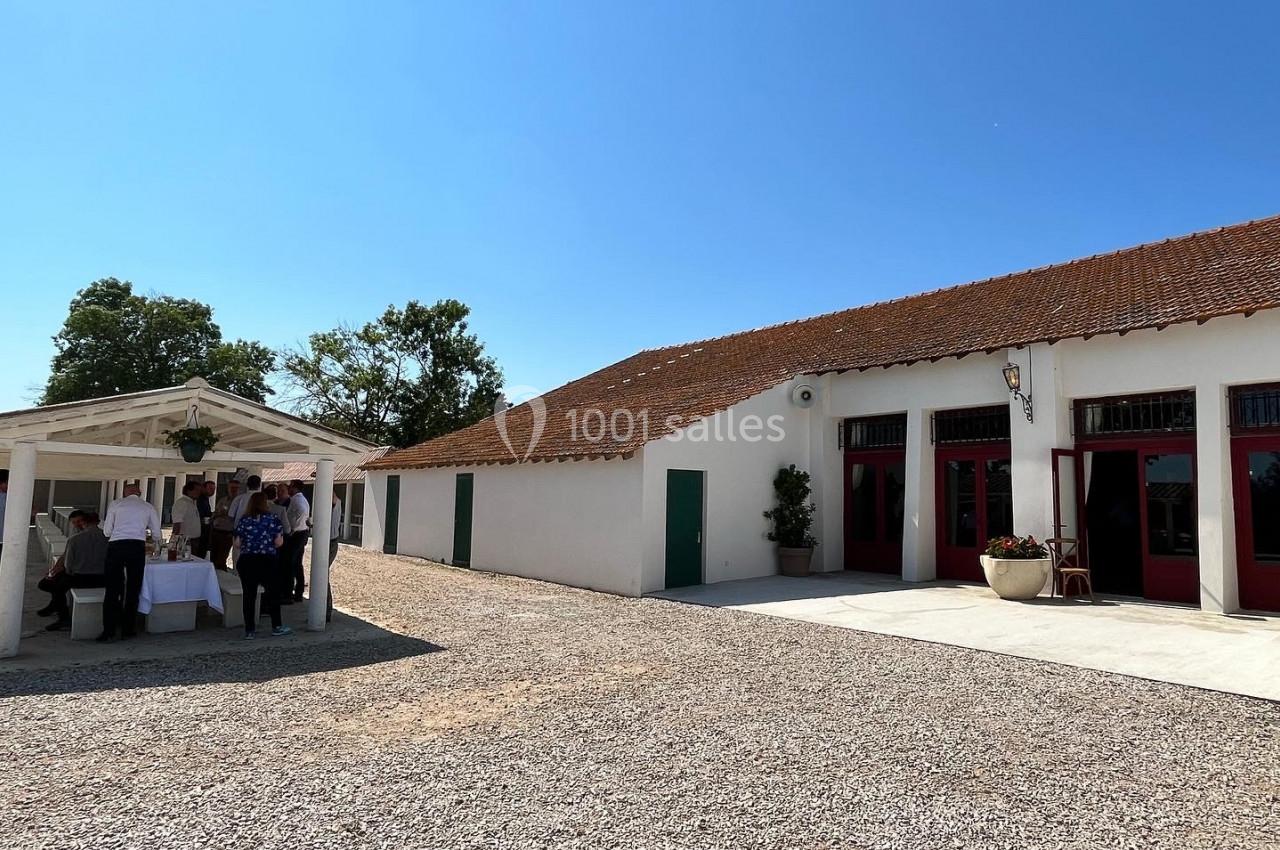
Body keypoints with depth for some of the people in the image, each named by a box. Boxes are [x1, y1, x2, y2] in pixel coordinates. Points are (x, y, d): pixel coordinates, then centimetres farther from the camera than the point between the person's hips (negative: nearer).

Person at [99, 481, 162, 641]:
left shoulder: (116, 504, 13)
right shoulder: (148, 507, 15)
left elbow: (107, 532, 12)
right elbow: (157, 535, 16)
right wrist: (149, 538, 39)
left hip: (116, 546, 0)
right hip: (137, 547, 0)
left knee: (112, 589, 6)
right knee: (133, 589, 10)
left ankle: (108, 631, 6)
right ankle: (128, 630, 16)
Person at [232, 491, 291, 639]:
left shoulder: (244, 520, 2)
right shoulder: (272, 519, -3)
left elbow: (237, 543, 1)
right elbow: (278, 542, -6)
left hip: (246, 561, 2)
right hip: (267, 561, -2)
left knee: (249, 595, 7)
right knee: (272, 592, 11)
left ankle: (249, 631, 10)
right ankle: (277, 627, 16)